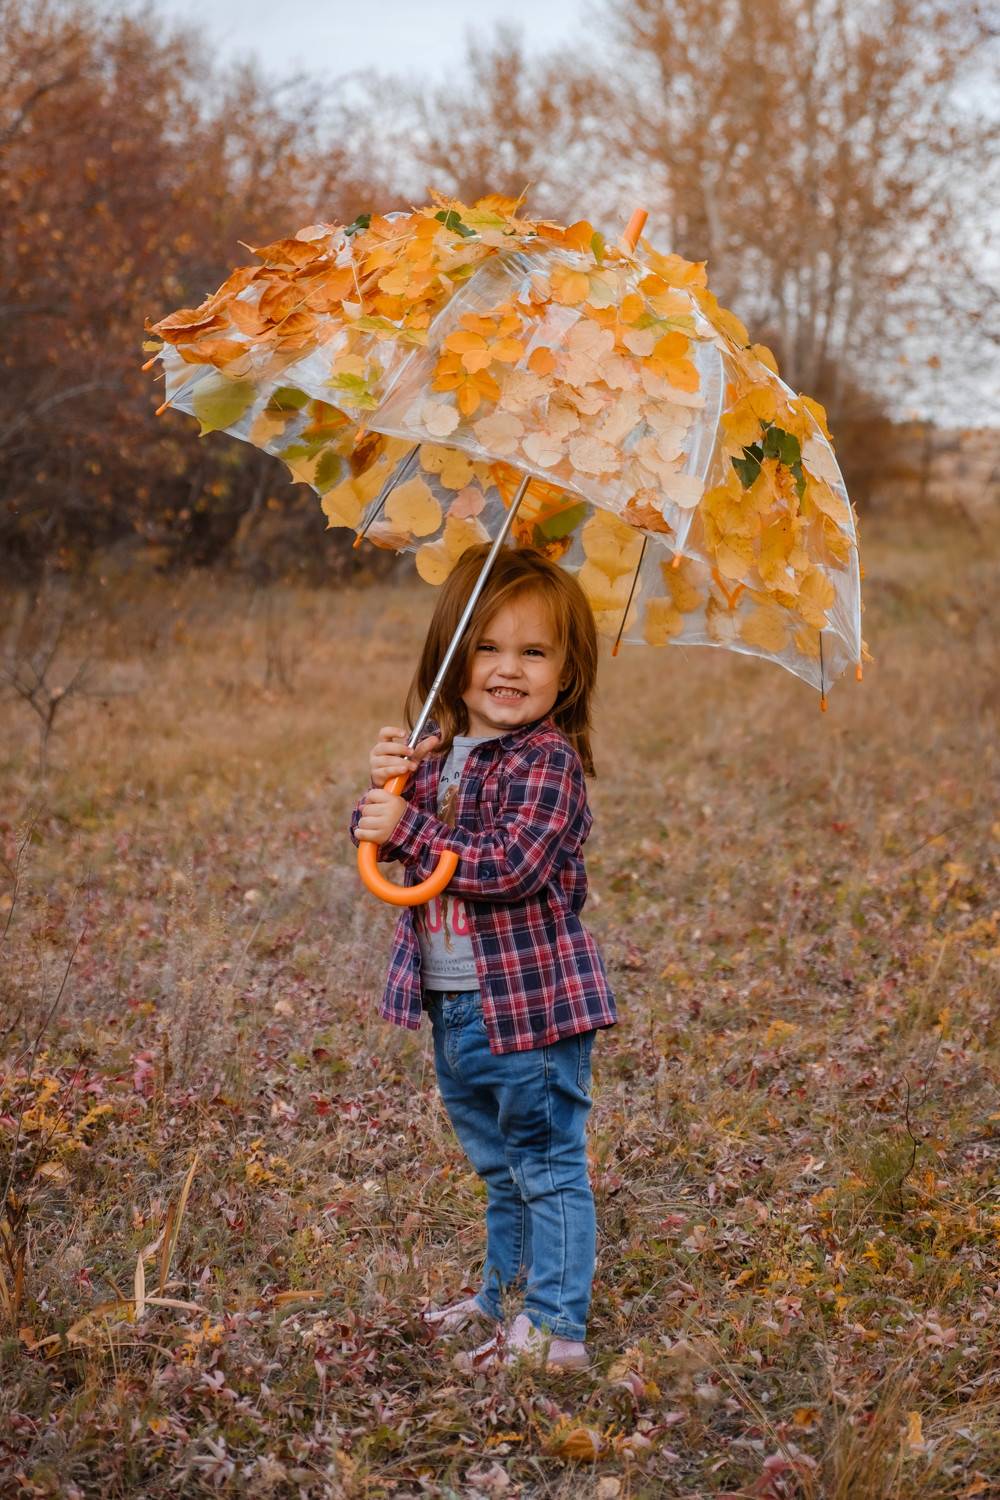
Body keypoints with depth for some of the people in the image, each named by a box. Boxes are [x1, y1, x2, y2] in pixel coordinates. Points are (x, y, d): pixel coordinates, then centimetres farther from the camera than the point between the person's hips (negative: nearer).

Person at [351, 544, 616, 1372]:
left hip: (532, 1001, -8)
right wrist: (384, 790, -14)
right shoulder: (438, 751, 6)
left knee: (548, 1164, 2)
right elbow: (379, 842, 5)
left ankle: (555, 1325, 10)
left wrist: (410, 828, -26)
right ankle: (507, 1290, 41)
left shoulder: (548, 760, -16)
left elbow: (511, 865, -26)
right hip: (453, 1002, 8)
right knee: (498, 1164, 24)